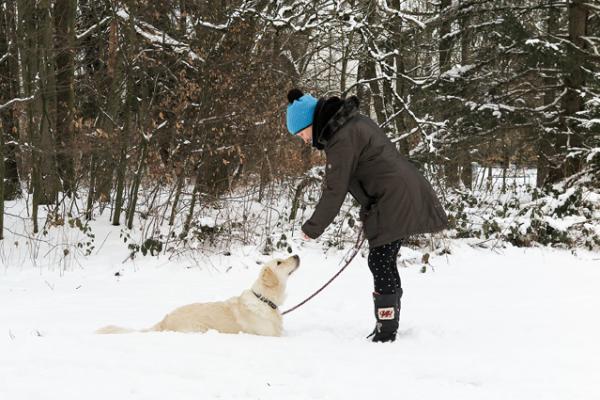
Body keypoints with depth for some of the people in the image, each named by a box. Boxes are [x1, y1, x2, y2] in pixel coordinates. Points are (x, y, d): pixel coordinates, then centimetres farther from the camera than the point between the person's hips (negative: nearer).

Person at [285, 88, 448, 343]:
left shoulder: (342, 139, -16)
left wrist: (313, 228, -5)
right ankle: (387, 326, 19)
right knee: (384, 263, 14)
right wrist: (369, 212, 21)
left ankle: (386, 331, -6)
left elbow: (335, 191, -14)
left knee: (381, 263, -7)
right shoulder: (352, 122, 14)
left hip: (393, 202, -10)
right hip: (406, 196, 10)